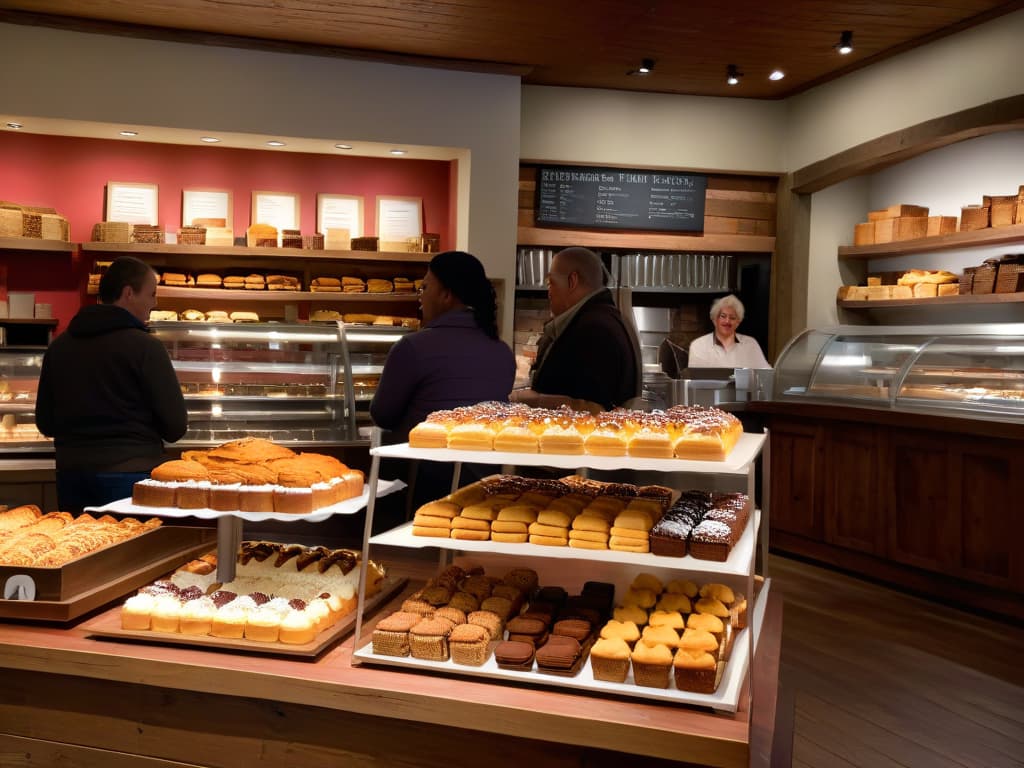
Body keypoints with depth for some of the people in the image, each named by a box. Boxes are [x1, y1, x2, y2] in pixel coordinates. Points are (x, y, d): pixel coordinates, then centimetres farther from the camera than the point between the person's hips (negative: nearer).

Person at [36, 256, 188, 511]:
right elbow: (176, 426, -11)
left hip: (71, 472, 6)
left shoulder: (59, 345, 6)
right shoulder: (144, 346, -11)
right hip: (130, 473, -5)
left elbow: (46, 423, 12)